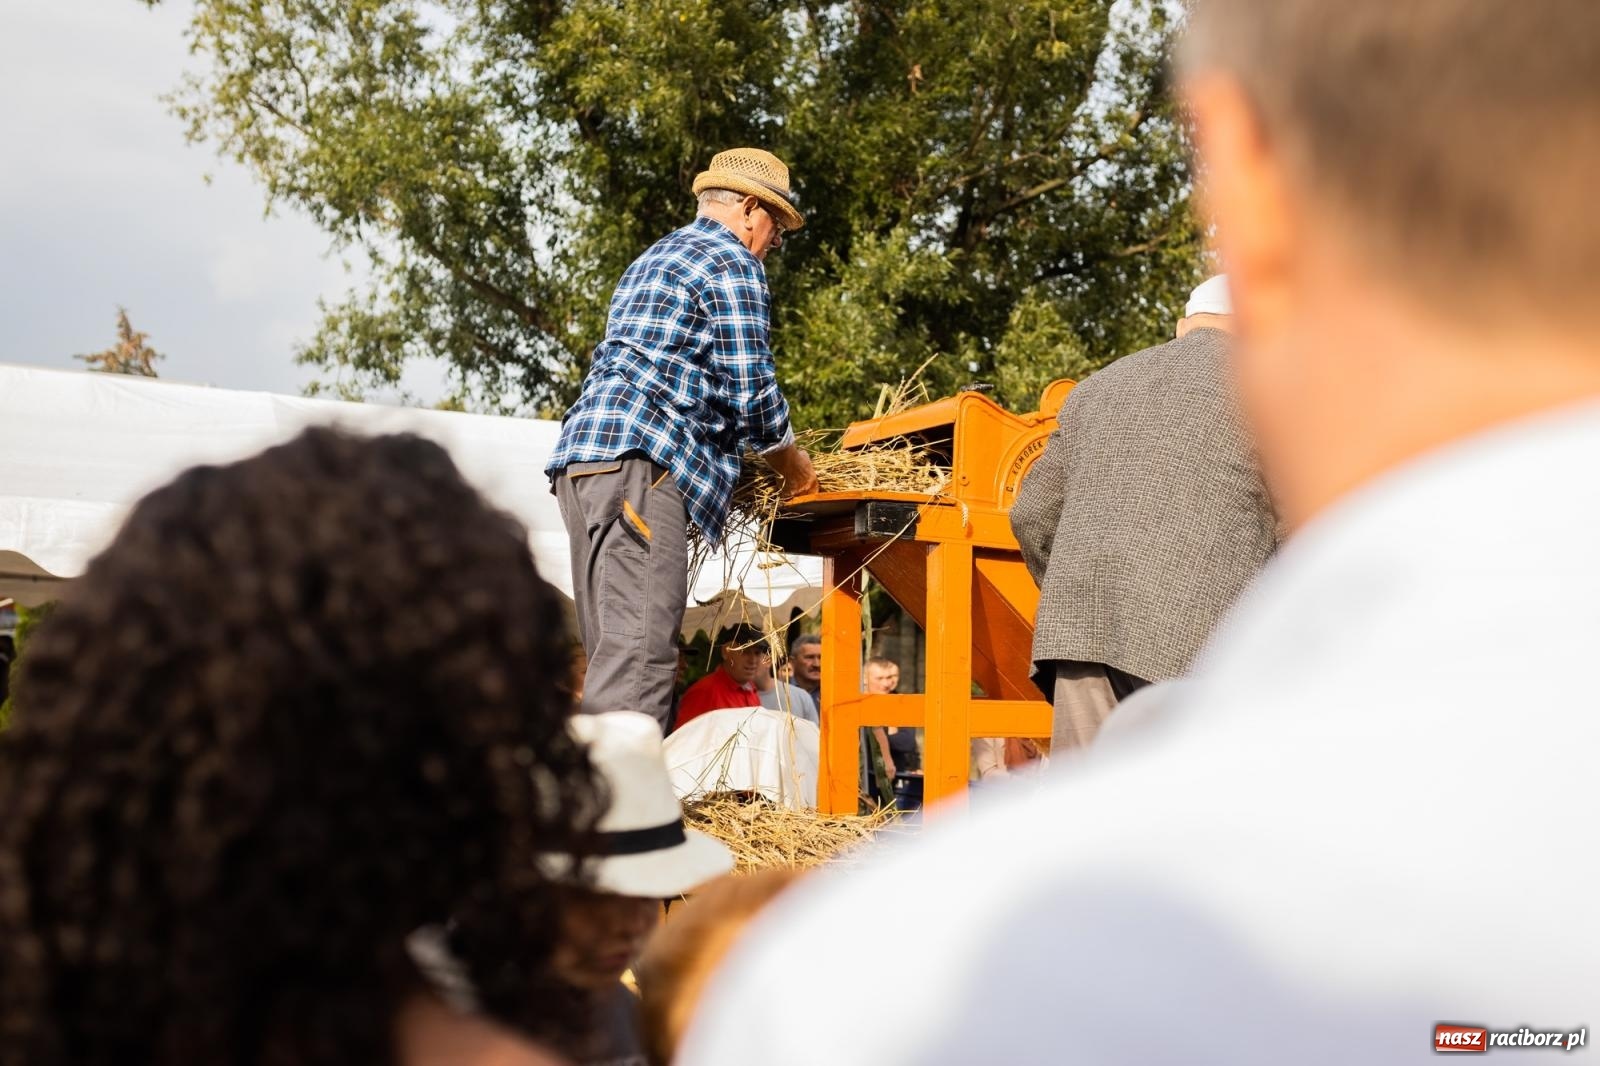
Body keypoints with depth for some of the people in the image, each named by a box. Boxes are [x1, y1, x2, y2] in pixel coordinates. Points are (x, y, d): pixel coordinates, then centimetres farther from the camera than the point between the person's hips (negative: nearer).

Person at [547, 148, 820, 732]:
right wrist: (790, 460, 12)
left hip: (582, 459, 10)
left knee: (615, 655, 6)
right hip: (638, 462, -10)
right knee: (639, 654, -17)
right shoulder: (731, 263, 1)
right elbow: (749, 390, -6)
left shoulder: (654, 259, 31)